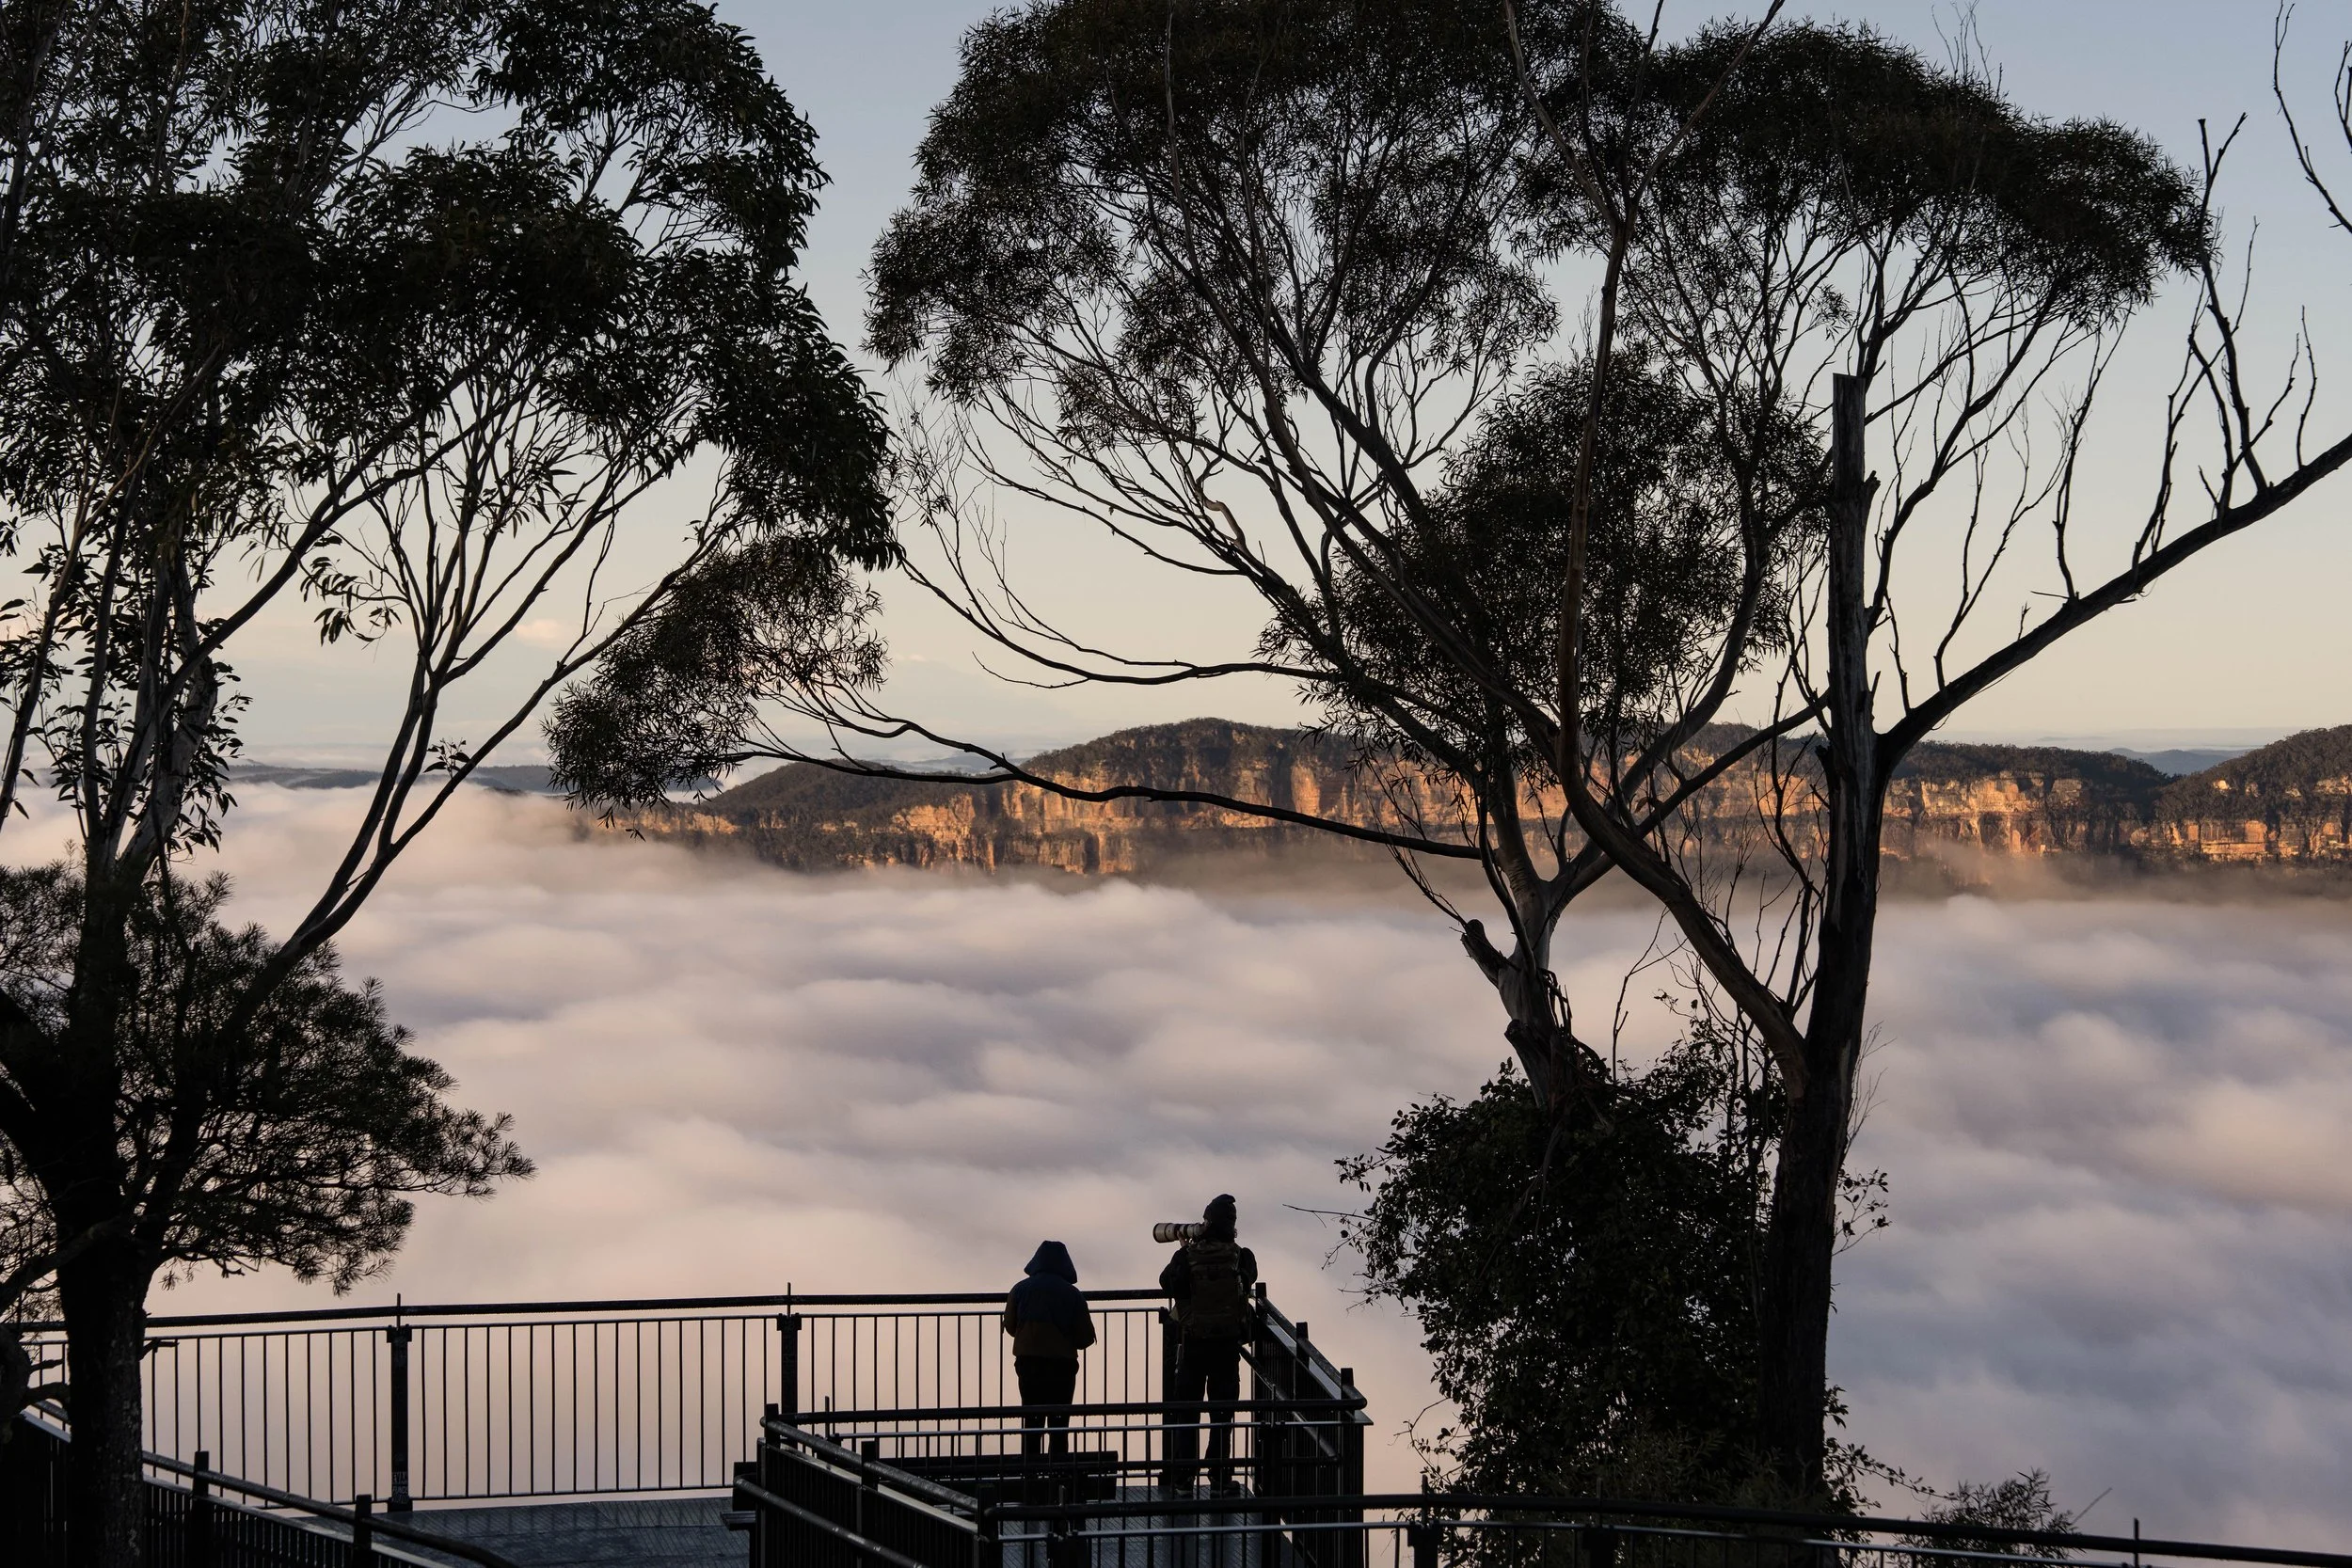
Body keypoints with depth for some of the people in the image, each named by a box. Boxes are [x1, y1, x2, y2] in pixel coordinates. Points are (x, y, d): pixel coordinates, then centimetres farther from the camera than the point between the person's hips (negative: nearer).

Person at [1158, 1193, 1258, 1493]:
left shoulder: (1188, 1255, -7)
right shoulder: (1241, 1257, -5)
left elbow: (1167, 1284, 1)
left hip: (1193, 1341, -1)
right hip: (1229, 1342, 1)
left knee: (1185, 1409, 6)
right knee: (1223, 1409, 8)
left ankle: (1181, 1475, 1)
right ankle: (1220, 1474, 6)